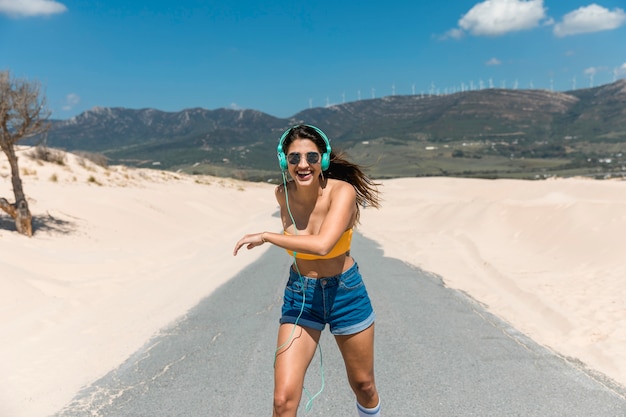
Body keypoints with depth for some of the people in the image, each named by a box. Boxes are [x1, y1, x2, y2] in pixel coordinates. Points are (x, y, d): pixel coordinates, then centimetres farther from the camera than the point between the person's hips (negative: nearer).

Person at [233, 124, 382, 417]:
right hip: (299, 297, 2)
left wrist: (265, 236, -27)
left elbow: (322, 245, -37)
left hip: (345, 293, -2)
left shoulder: (342, 191, -22)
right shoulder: (282, 194, -9)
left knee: (363, 386, 18)